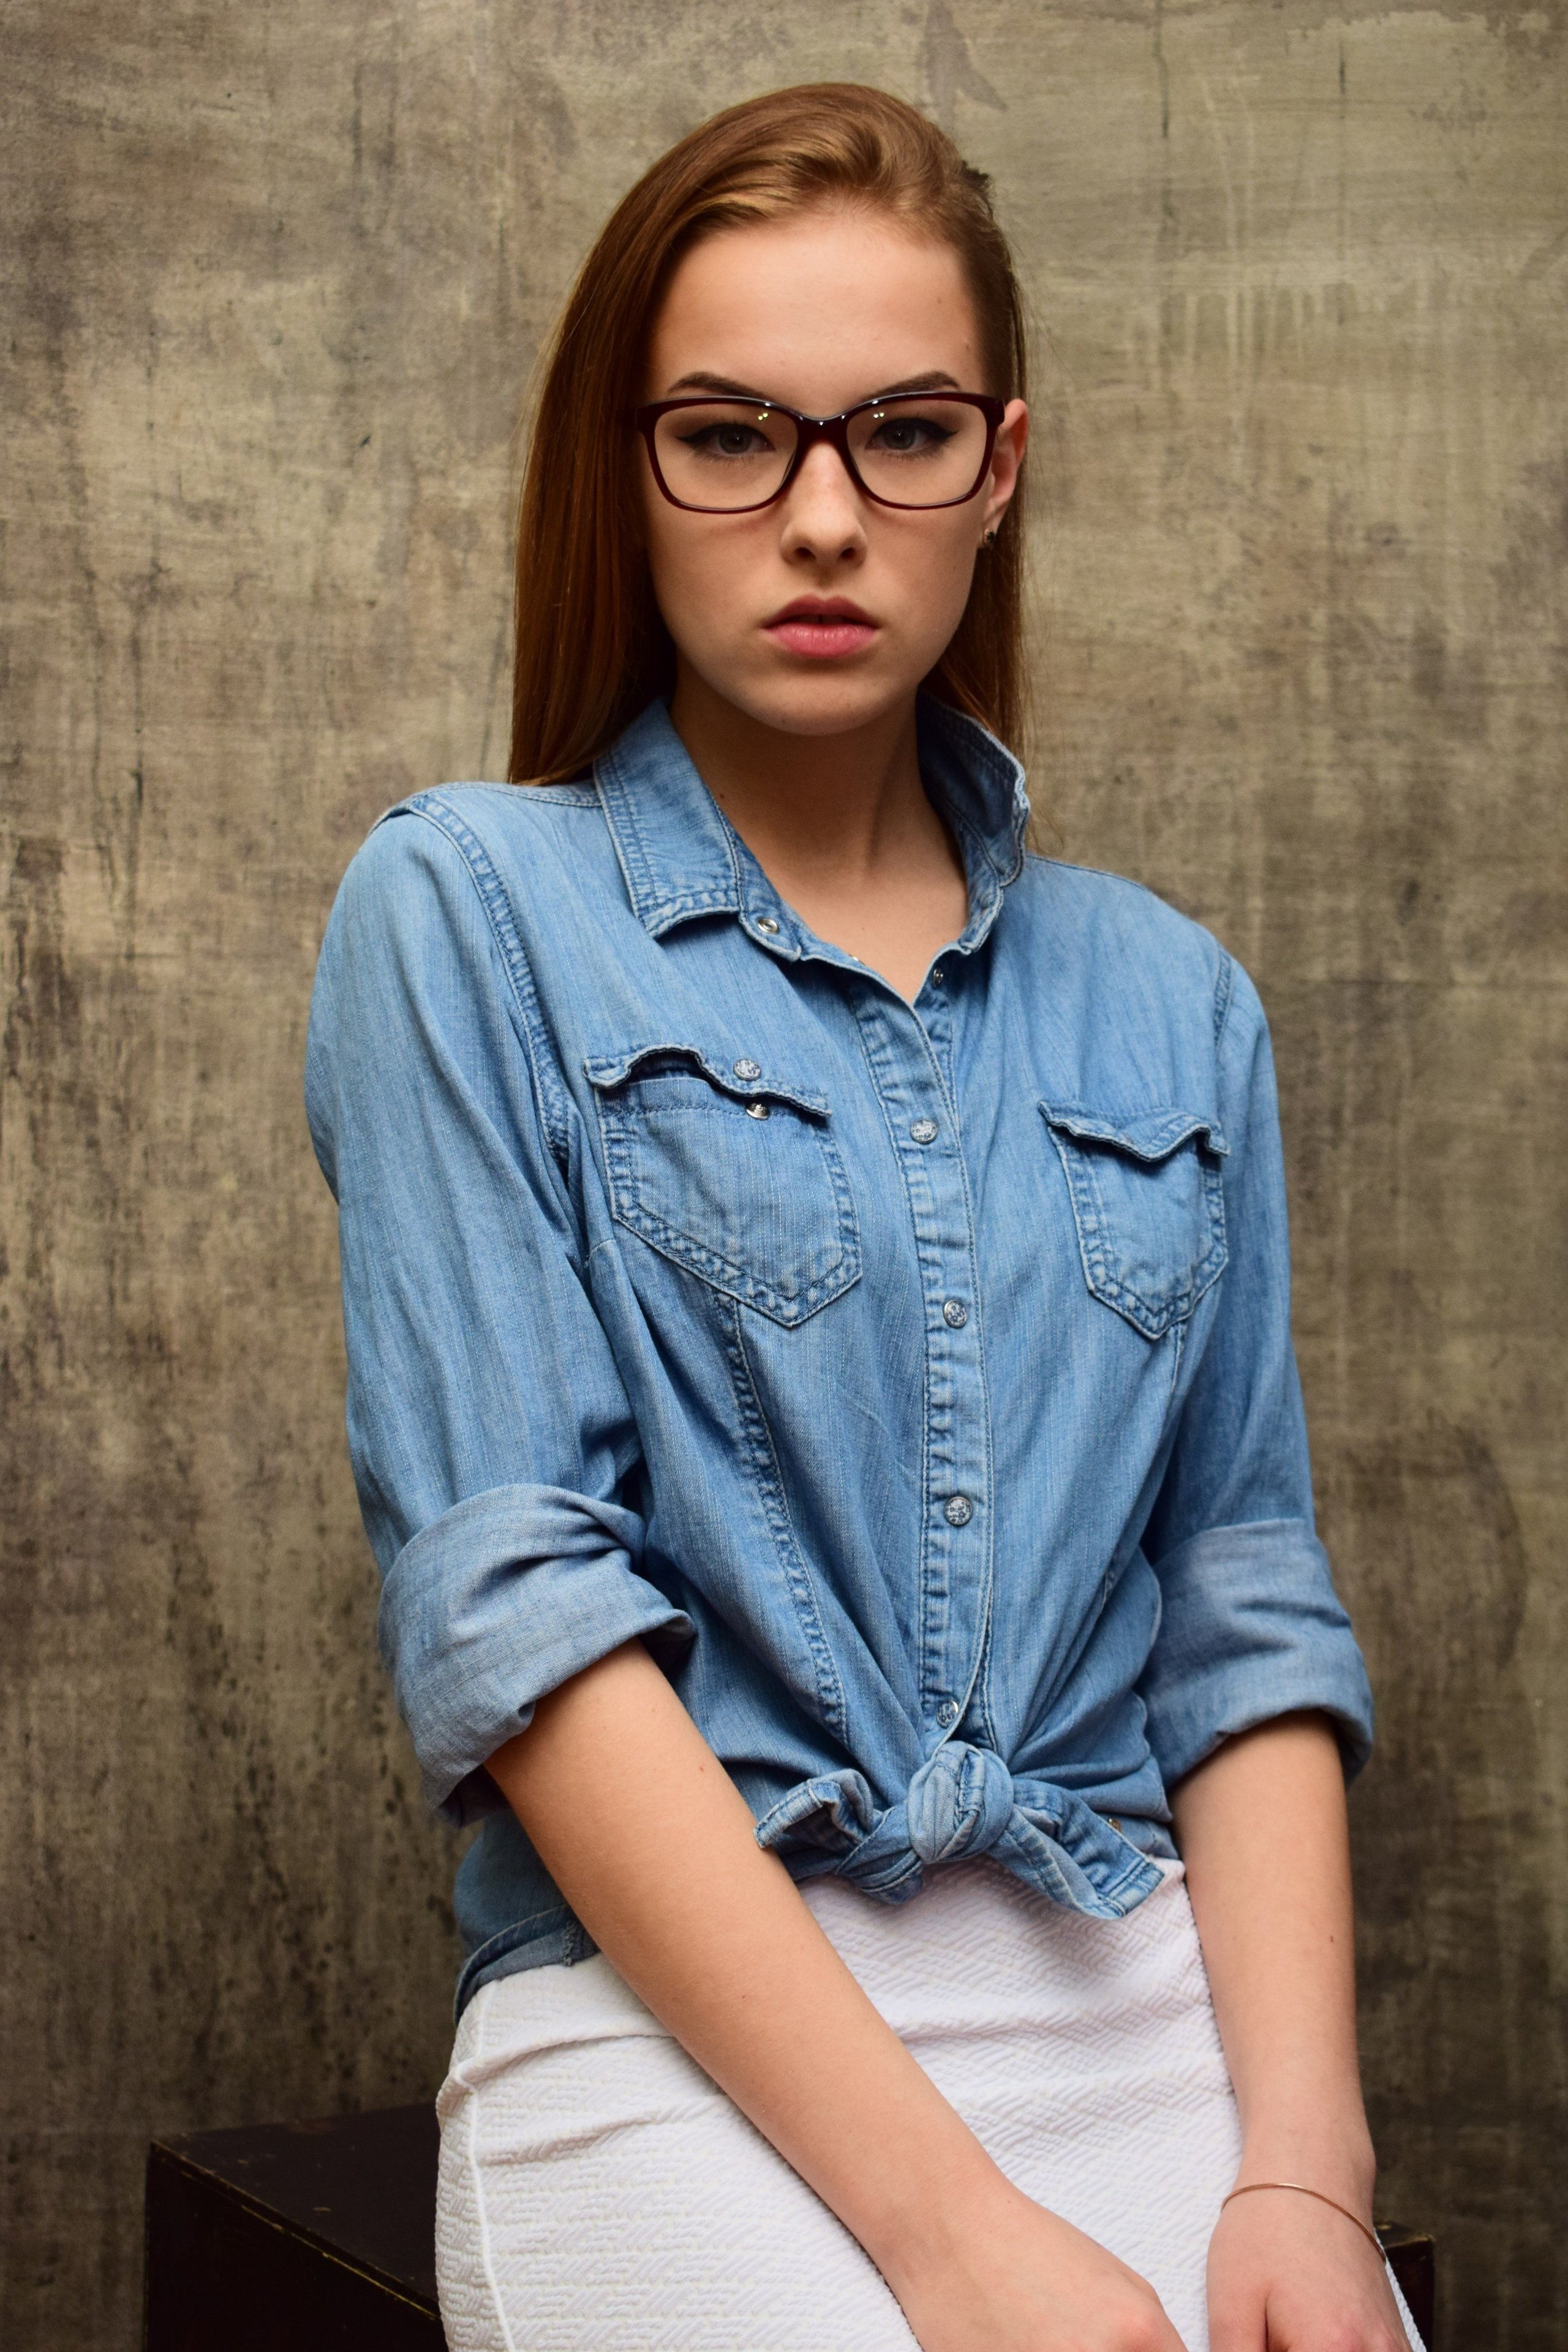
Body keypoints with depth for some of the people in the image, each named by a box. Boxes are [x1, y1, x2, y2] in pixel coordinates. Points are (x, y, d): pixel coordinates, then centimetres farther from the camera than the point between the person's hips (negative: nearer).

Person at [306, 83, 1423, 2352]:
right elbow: (510, 1598, -9)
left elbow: (1245, 1617, 9)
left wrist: (1303, 2165, -7)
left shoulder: (1169, 1000, 12)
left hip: (1156, 1992, 4)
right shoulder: (470, 909, 1)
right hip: (678, 2015, -3)